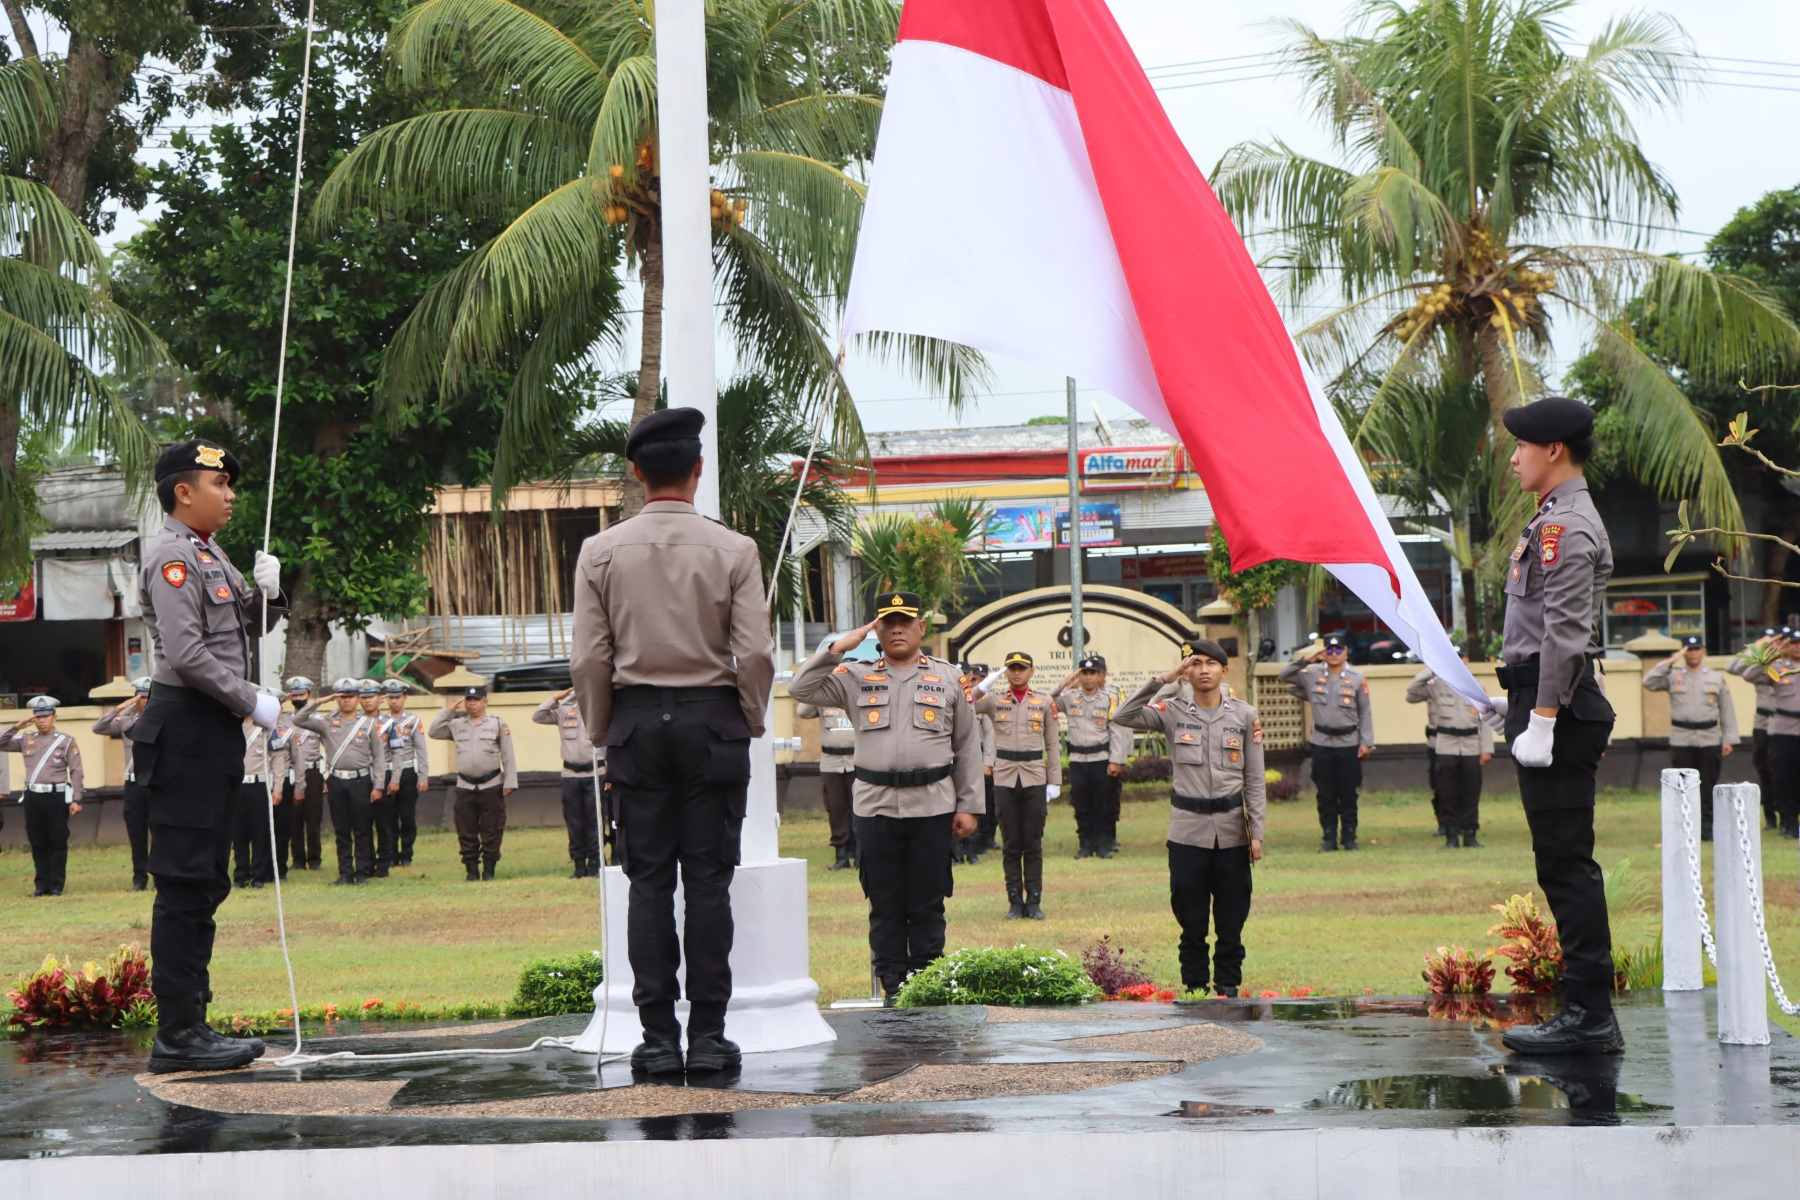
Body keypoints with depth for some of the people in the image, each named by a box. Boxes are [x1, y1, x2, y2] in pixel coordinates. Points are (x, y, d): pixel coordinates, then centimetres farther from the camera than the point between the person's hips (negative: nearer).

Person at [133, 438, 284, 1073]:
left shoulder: (209, 553, 18)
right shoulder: (172, 555, -13)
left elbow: (245, 628, 25)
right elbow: (187, 652, -22)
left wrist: (265, 593, 5)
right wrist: (252, 702, -15)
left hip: (212, 731, 10)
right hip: (187, 728, -10)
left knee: (205, 882, 12)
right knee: (185, 883, -9)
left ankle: (190, 1025, 18)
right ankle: (177, 1036, -7)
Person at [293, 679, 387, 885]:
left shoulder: (368, 723, 4)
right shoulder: (327, 722, 7)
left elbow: (379, 756, 3)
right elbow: (298, 720, -2)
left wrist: (378, 786, -3)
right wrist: (317, 703, -10)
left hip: (361, 781, -1)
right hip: (336, 782, 1)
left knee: (363, 830, 1)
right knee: (341, 831, 5)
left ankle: (363, 872, 8)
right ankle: (345, 873, 10)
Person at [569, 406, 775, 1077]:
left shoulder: (602, 552, -1)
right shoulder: (733, 551, -4)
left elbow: (588, 660, -1)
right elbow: (756, 654, -6)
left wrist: (602, 735, 11)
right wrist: (752, 722, 9)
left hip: (637, 721, 1)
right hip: (713, 720, -1)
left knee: (648, 881, 3)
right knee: (709, 881, 1)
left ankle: (658, 1039, 1)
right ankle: (707, 1035, 0)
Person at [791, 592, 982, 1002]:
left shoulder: (947, 678, 10)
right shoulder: (857, 677, 10)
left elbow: (967, 746, 10)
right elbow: (801, 690, 0)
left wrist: (968, 806, 4)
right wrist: (838, 648, -6)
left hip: (932, 805, -1)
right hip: (876, 806, 1)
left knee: (927, 904, 2)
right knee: (885, 905, 3)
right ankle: (892, 986, 9)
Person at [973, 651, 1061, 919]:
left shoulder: (1044, 702, 4)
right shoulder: (994, 699, 3)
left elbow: (1052, 744, 7)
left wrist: (1055, 781, 2)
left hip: (1035, 779, 0)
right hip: (1005, 778, 0)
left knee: (1033, 843, 2)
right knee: (1011, 844, 3)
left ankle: (1034, 901, 9)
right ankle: (1015, 902, 10)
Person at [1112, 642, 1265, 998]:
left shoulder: (1244, 715, 3)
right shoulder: (1173, 711, 1)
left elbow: (1254, 780, 4)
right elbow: (1123, 717, -14)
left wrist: (1257, 833, -2)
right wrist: (1162, 680, -16)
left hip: (1231, 829, 1)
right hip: (1188, 828, -1)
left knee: (1232, 916, 6)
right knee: (1191, 917, 4)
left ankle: (1228, 984, 16)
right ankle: (1195, 985, 14)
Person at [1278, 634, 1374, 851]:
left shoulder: (1357, 678, -2)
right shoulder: (1312, 674, 2)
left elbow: (1365, 712, 0)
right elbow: (1284, 676, 2)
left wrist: (1366, 742, -5)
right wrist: (1305, 660, -10)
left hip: (1349, 743, -1)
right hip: (1321, 743, 1)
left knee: (1348, 794, 5)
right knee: (1325, 794, 6)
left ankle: (1349, 837, 13)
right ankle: (1329, 837, 12)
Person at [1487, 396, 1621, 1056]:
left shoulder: (1566, 526, -14)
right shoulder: (1559, 520, 19)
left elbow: (1565, 632, -21)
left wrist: (1541, 718, -24)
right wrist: (1519, 699, 29)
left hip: (1558, 713, -11)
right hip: (1553, 705, 11)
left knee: (1566, 864, -9)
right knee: (1566, 864, 11)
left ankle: (1589, 1017, -7)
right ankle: (1588, 1013, 14)